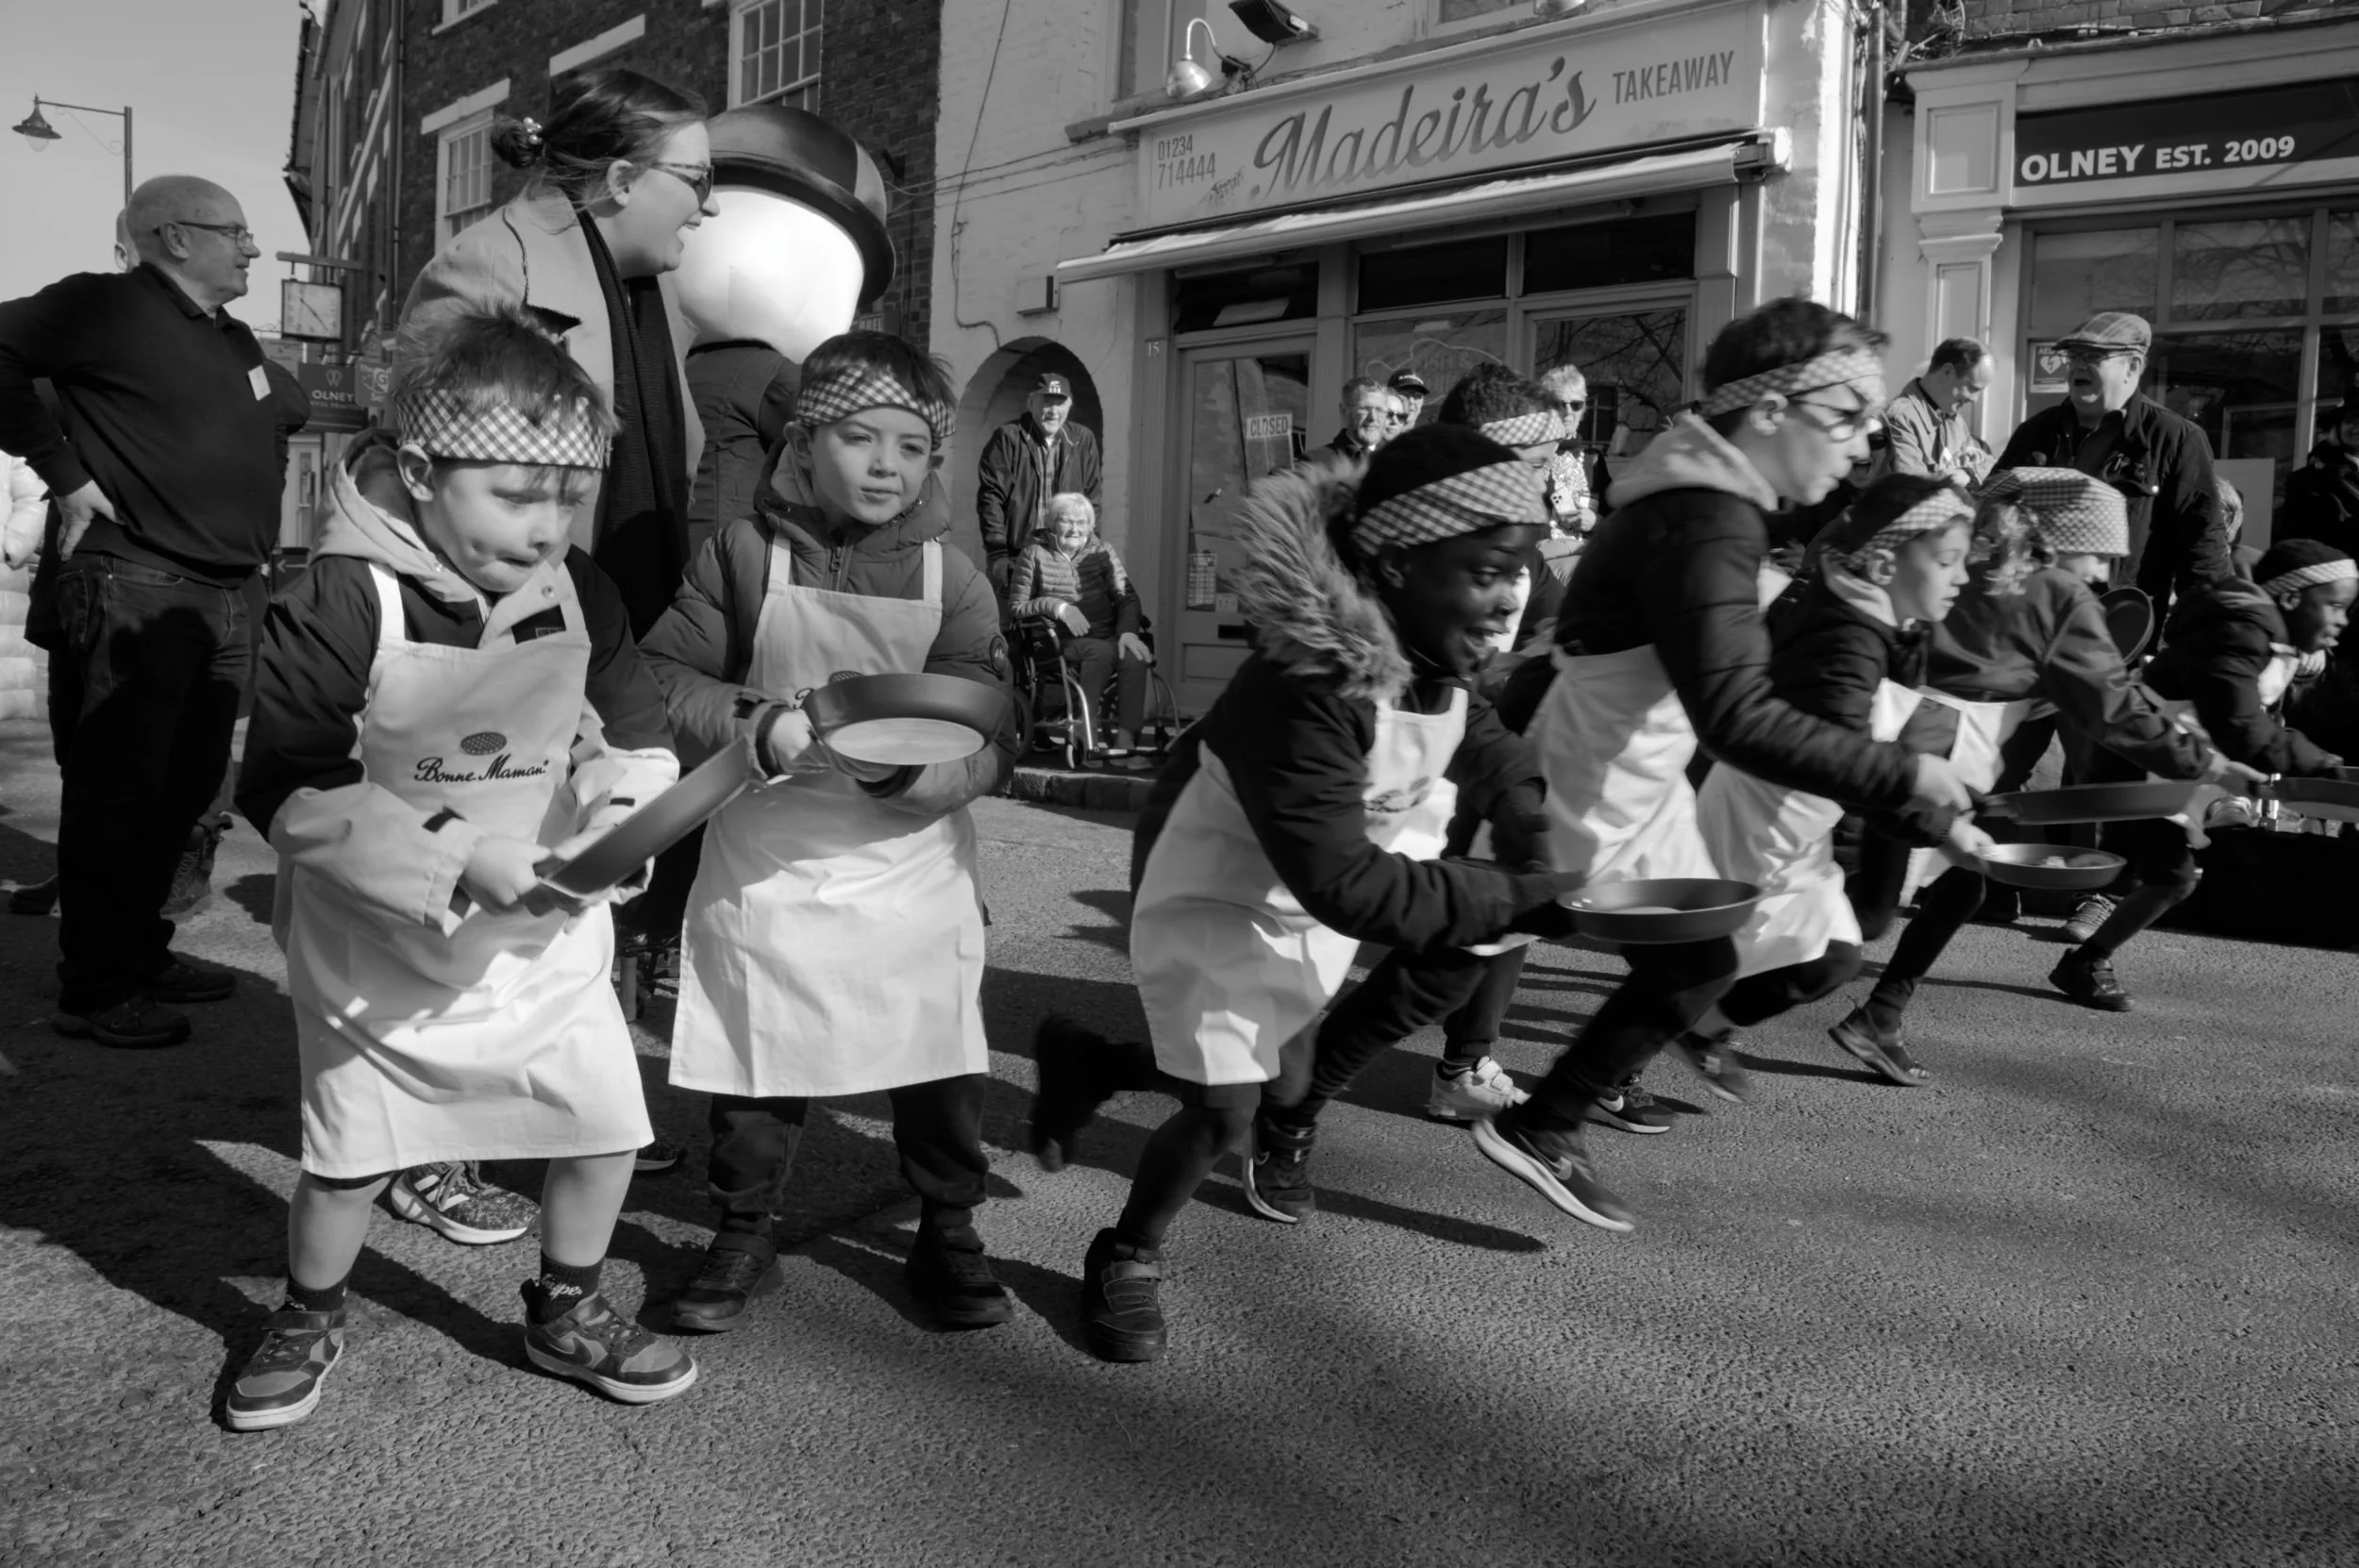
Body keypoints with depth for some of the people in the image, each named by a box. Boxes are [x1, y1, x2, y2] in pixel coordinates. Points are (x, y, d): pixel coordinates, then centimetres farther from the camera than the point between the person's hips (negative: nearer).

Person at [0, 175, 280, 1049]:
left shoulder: (234, 341, 18)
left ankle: (141, 954, 28)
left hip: (221, 596, 9)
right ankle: (95, 992, 4)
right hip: (136, 588, -8)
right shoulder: (109, 307, -7)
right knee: (118, 789, -4)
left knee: (185, 787, 14)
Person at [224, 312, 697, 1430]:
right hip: (378, 938, -3)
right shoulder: (342, 601, -22)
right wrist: (456, 860, -30)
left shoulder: (580, 593, -8)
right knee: (350, 1152, 8)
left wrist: (614, 815, -19)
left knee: (607, 1123, 4)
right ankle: (309, 1319, 39)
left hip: (545, 930, 4)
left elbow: (636, 736, 2)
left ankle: (565, 1312, 29)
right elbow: (289, 791, -23)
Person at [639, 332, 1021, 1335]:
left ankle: (948, 1232, 29)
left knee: (938, 1064, 8)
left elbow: (992, 745, -8)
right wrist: (760, 726, -20)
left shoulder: (949, 578, -2)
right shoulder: (744, 554, -3)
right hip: (763, 866, 0)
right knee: (756, 1061, 9)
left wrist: (905, 759, -27)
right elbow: (660, 681, -4)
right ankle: (742, 1236, 30)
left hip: (909, 868, 1)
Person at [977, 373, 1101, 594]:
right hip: (1016, 558, -3)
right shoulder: (1007, 437, -3)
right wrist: (998, 556, -11)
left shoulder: (1084, 440, 8)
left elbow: (1092, 500, 11)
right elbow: (990, 498, -6)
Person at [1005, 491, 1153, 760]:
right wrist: (1057, 607, -13)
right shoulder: (1036, 554, 4)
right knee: (1101, 651, -35)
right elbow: (1016, 606, 2)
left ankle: (1126, 736, -30)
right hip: (1062, 640, -3)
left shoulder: (1102, 551, 13)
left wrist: (1128, 631, -15)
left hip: (1108, 634, 3)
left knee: (1134, 657, -30)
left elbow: (1126, 596, 5)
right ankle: (1088, 728, -28)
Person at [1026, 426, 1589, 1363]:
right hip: (1215, 899, -8)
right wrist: (1522, 901, -37)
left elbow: (1485, 753, 8)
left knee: (1282, 1085, 16)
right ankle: (1127, 1260, 24)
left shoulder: (1434, 664, -13)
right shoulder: (1305, 690, -38)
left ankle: (1085, 1065, 37)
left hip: (1301, 907, 8)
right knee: (1224, 1114, -6)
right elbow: (1346, 885, -37)